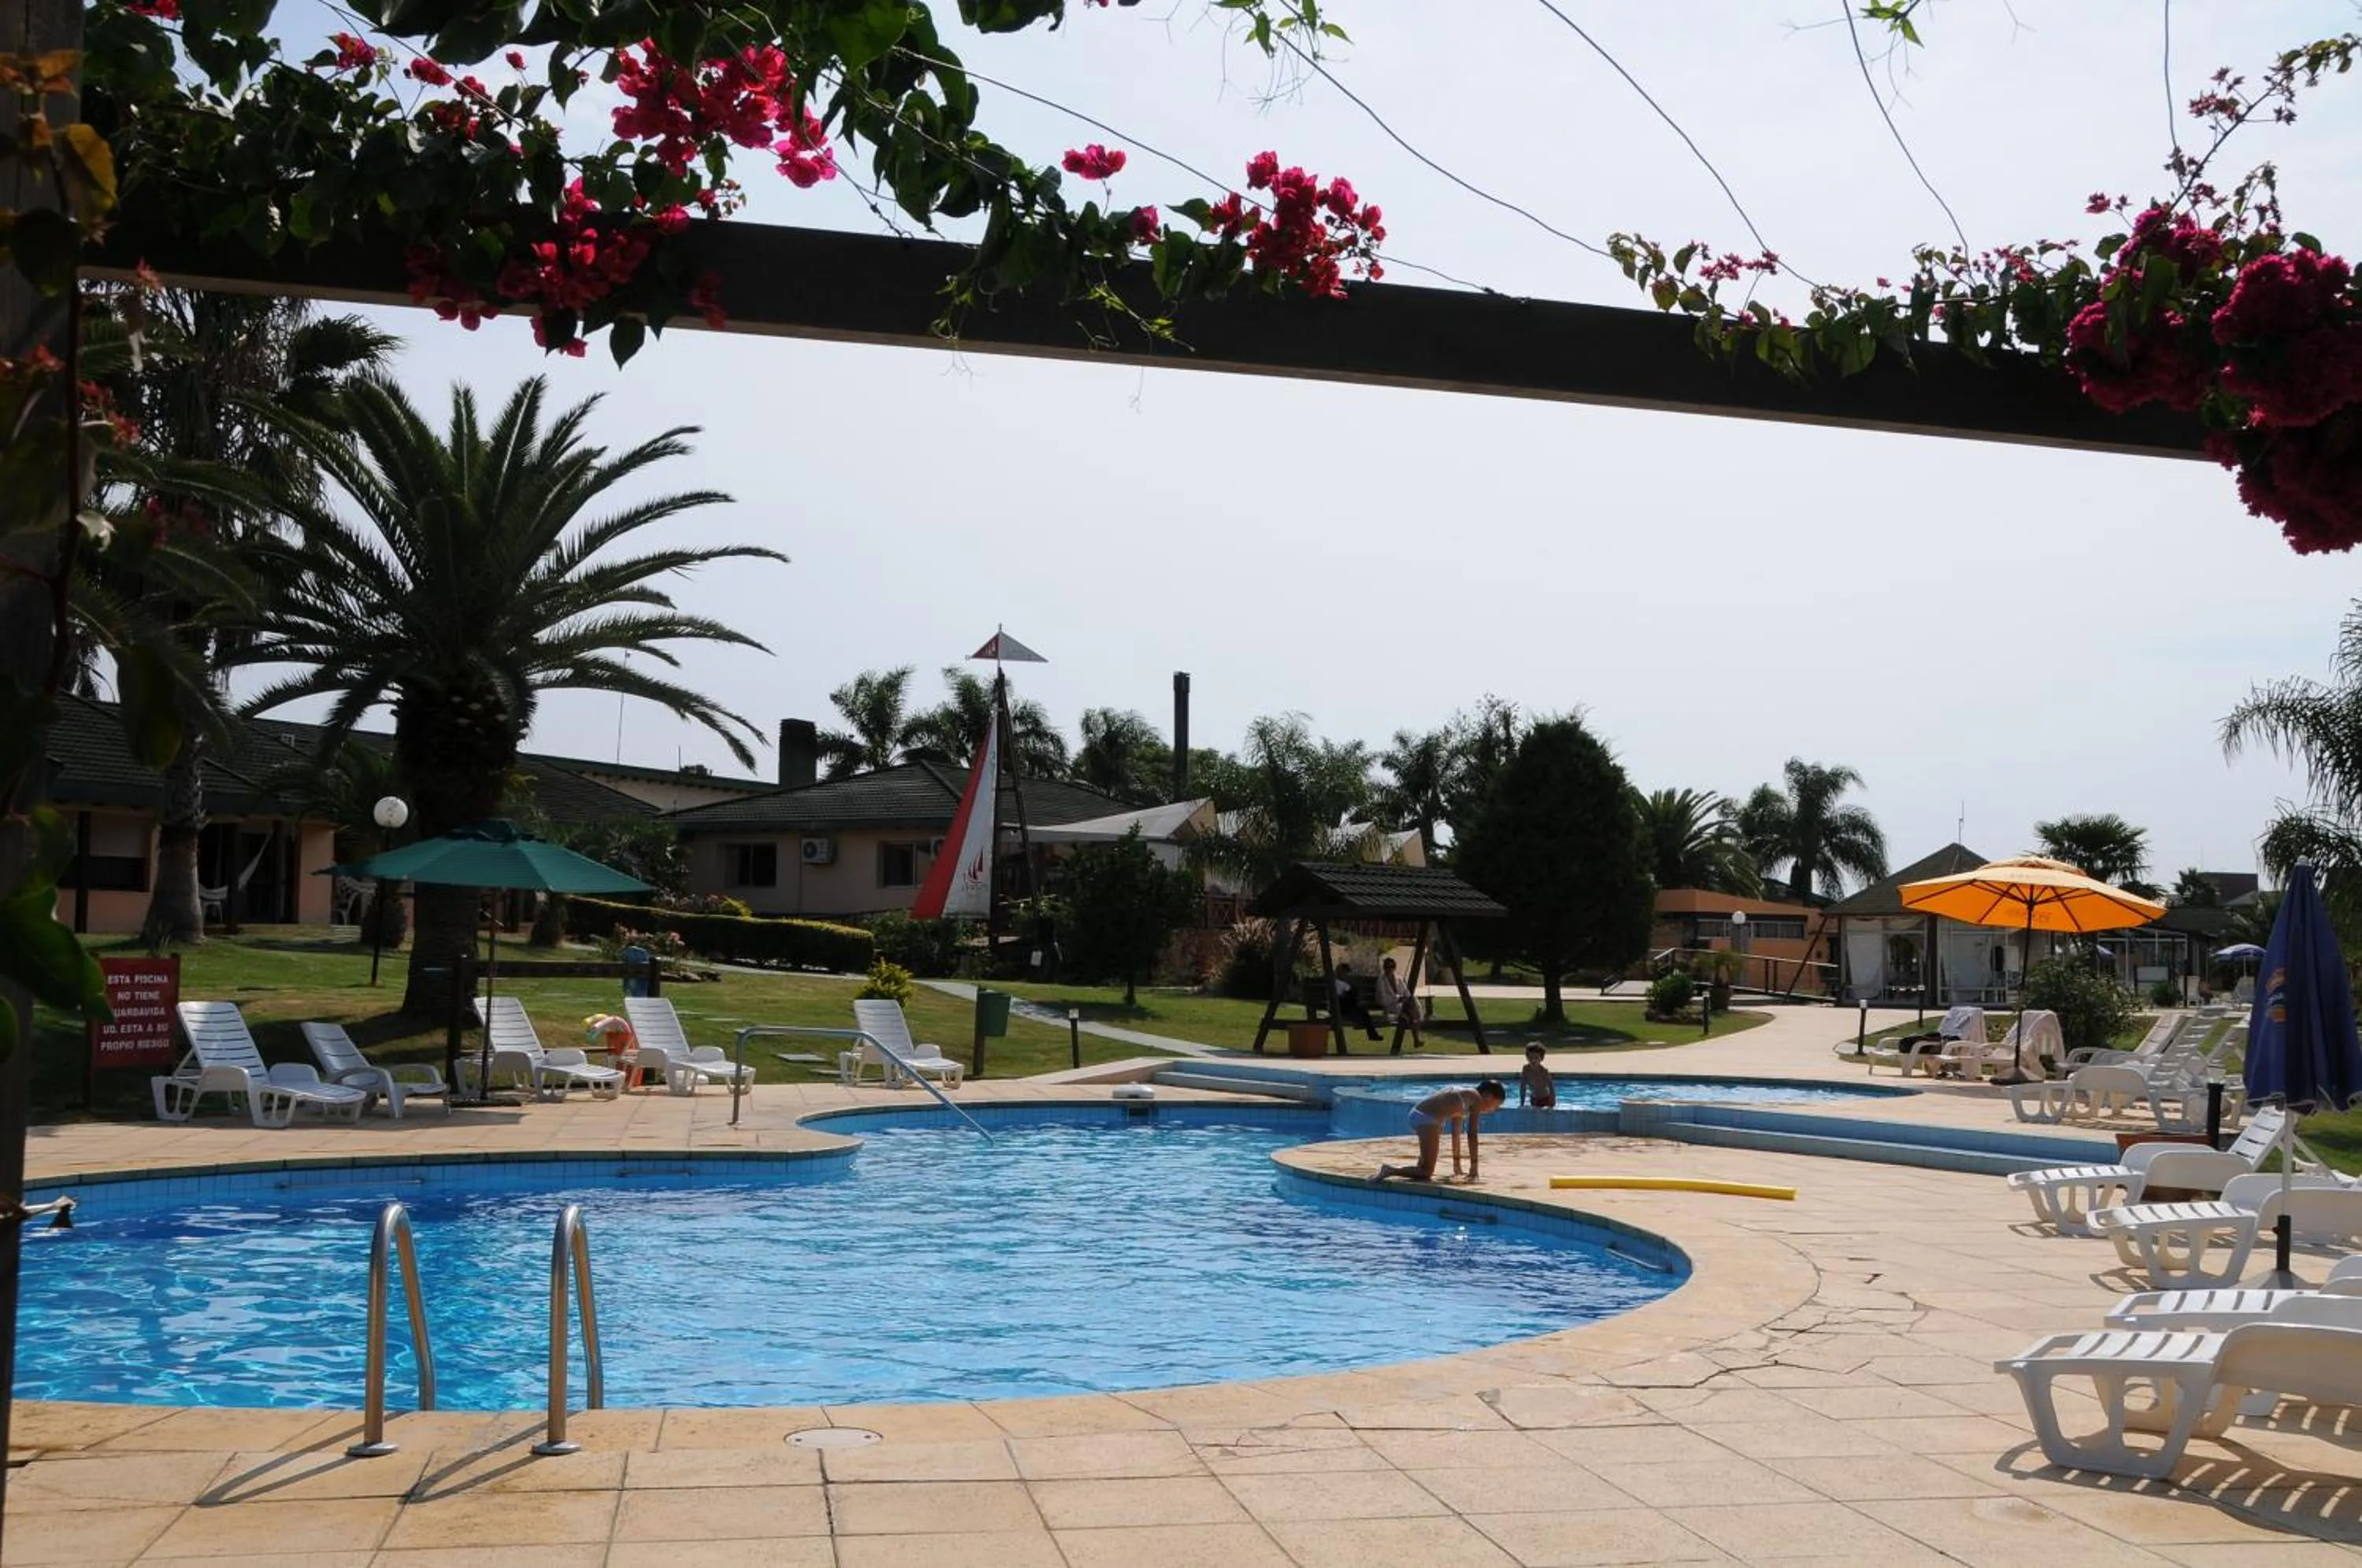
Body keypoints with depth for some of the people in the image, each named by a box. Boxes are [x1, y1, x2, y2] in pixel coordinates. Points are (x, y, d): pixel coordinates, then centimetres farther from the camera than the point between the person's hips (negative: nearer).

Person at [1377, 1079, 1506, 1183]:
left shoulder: (1463, 1094, 26)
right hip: (1427, 1120, -10)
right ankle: (1390, 1170, -19)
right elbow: (1472, 1135, -3)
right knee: (1426, 1173, -6)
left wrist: (1456, 1162, 38)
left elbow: (1456, 1133, 33)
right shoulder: (1476, 1099, 1)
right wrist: (1474, 1166, 2)